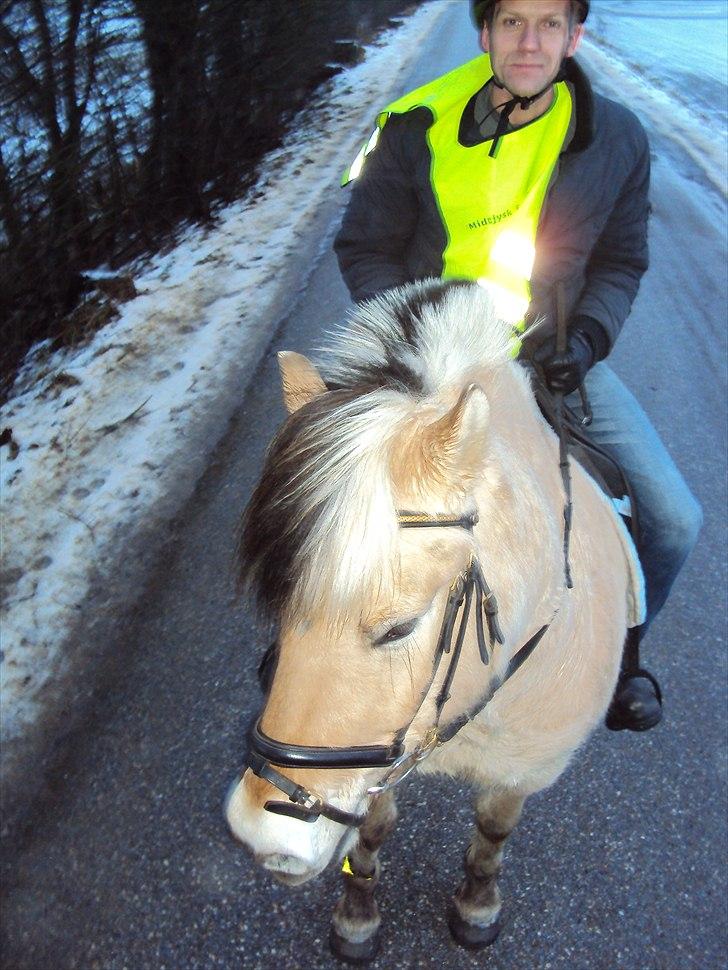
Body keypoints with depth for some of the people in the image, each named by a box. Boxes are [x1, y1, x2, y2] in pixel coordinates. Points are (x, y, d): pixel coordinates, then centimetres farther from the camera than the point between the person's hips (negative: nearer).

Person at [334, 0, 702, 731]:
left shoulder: (617, 138, -2)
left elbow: (620, 262, 8)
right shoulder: (418, 129, -9)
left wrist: (587, 338, -10)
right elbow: (364, 250, -1)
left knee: (673, 520, -4)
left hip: (555, 359, 2)